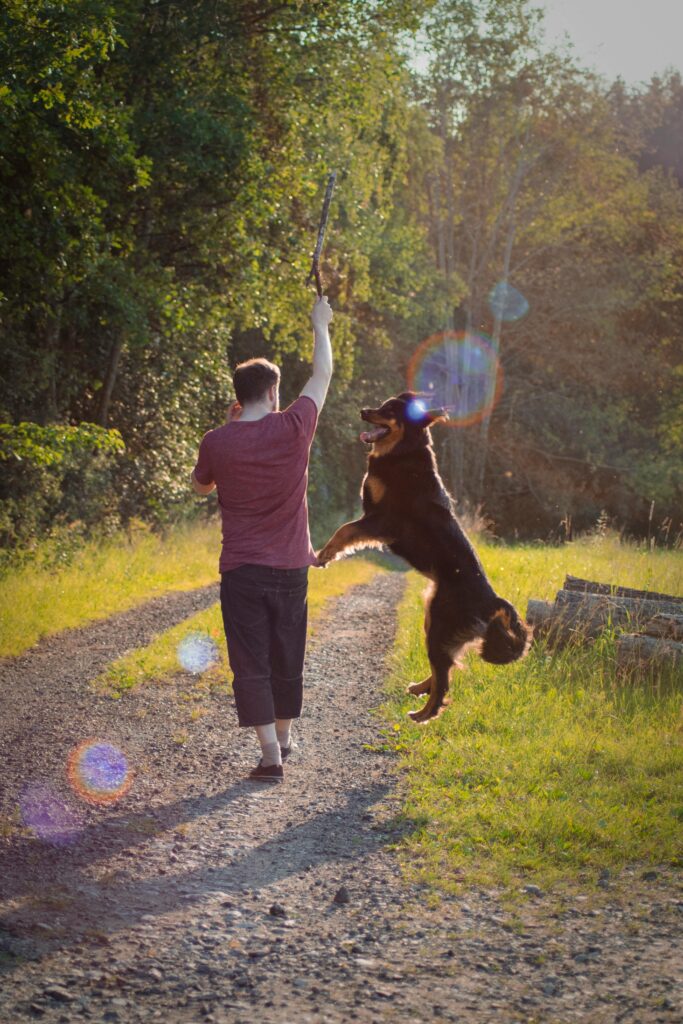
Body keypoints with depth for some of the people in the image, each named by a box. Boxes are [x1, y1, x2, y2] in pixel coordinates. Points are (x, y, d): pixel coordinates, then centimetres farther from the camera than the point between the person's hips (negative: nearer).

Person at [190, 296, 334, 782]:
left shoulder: (217, 442, -8)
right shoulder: (293, 429, -8)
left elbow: (201, 486, 14)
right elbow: (323, 375, 8)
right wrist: (321, 325, 22)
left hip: (241, 569, -2)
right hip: (290, 567, 2)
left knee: (251, 664, -1)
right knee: (288, 659, 17)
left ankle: (270, 754, -9)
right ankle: (283, 736, 34)